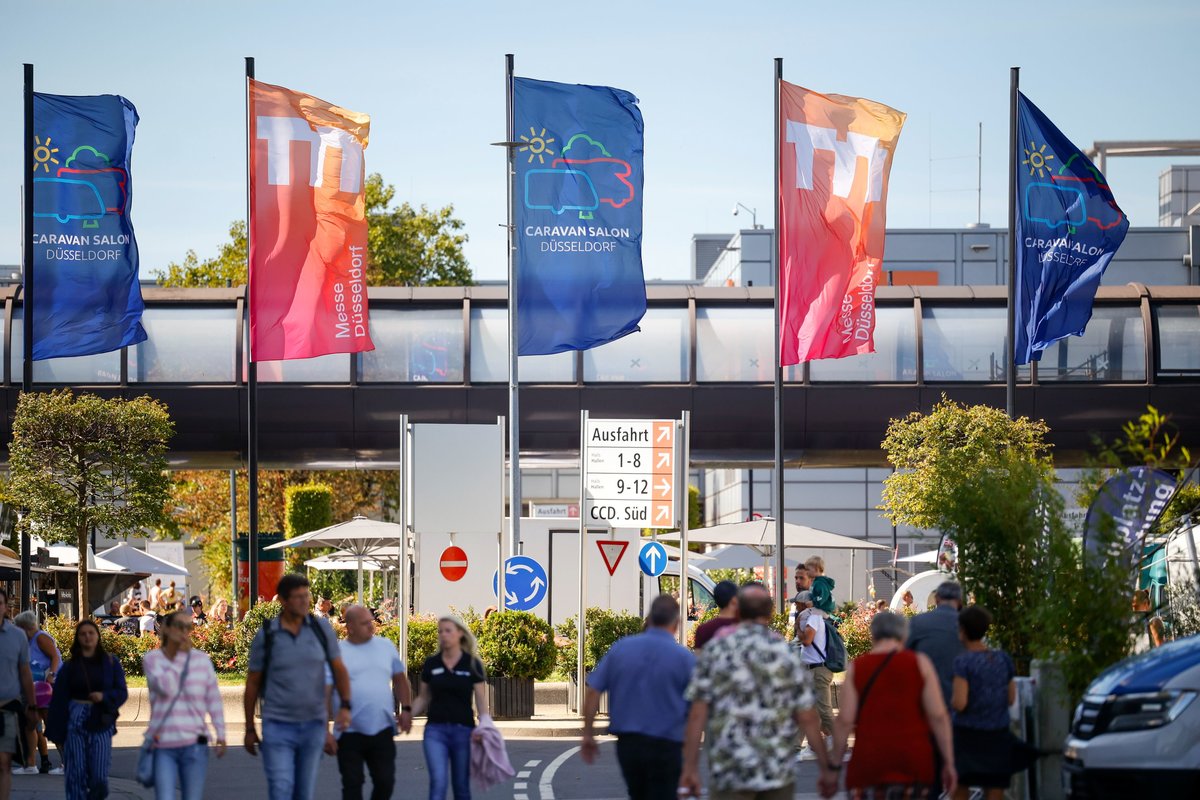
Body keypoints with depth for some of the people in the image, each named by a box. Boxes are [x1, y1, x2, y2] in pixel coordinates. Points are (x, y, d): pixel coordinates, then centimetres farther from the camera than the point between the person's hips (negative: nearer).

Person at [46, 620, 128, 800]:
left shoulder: (111, 664, 8)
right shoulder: (70, 667, 6)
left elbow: (122, 692, 6)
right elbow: (59, 700, 5)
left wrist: (104, 696, -16)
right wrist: (57, 734, 0)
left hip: (101, 723, 0)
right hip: (75, 722, 0)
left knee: (99, 775, -7)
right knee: (76, 773, -4)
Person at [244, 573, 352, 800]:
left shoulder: (321, 628, 1)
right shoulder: (266, 635, -5)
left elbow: (338, 669, 9)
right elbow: (253, 682, 3)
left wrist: (345, 705, -6)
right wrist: (250, 729, 6)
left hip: (314, 725, 3)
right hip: (278, 727, -3)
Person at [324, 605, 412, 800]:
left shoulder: (386, 646, 9)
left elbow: (400, 679, 19)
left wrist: (406, 709, 5)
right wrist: (325, 732, -8)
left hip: (382, 731, 3)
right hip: (349, 733, -3)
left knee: (385, 781, 3)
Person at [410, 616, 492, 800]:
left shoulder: (472, 664, 0)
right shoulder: (431, 664, 5)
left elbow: (481, 700, -1)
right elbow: (423, 698, 12)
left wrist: (484, 725, -17)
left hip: (463, 730, 0)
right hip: (435, 729, 0)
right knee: (438, 781, -15)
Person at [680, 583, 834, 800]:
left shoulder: (715, 649, -2)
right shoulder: (786, 652, -1)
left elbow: (697, 714, -5)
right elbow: (806, 718, -1)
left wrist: (690, 767, -1)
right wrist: (826, 767, 7)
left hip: (728, 773, -1)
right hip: (778, 774, 1)